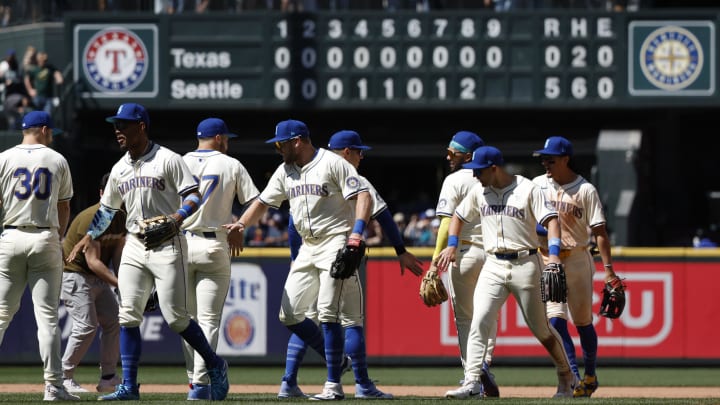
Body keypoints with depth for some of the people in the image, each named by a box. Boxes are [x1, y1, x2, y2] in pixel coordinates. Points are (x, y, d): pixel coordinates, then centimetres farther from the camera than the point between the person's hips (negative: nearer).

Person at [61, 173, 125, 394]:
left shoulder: (122, 218, 2)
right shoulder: (92, 218, -25)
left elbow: (117, 255, 4)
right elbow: (93, 261, -28)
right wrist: (120, 284, -34)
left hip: (99, 277, 9)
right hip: (74, 274, -9)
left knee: (114, 321, 4)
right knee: (87, 325, -17)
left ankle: (108, 378, 11)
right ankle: (63, 378, -8)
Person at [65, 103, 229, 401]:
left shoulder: (168, 160, -6)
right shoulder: (119, 169, 14)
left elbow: (193, 196, -10)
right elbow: (107, 209, 24)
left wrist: (176, 218, -27)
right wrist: (87, 237, 17)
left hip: (167, 246, -6)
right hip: (134, 246, 6)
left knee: (175, 317, -9)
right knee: (128, 316, -3)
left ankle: (215, 365, 12)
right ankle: (129, 386, -3)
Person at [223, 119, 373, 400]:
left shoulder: (332, 164, -10)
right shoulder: (285, 171, 13)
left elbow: (363, 196, -15)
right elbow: (263, 202, 15)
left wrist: (357, 234, -28)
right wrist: (241, 224, -4)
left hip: (336, 243, -8)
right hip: (308, 249, 8)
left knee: (327, 313, -16)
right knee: (289, 315, 3)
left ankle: (334, 385, -12)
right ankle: (335, 358, 19)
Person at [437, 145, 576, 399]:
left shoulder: (528, 190, -6)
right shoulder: (479, 192, 9)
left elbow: (551, 220, -13)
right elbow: (458, 216, 24)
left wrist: (553, 254, -26)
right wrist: (452, 246, 9)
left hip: (525, 264, -4)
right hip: (493, 266, 4)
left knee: (540, 328, 5)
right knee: (479, 322, -14)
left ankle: (566, 376, 25)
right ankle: (472, 383, -19)